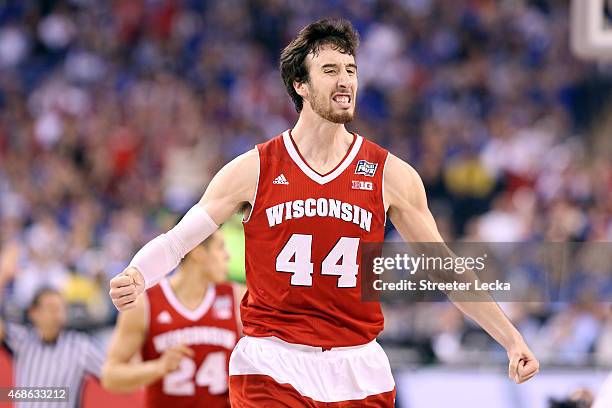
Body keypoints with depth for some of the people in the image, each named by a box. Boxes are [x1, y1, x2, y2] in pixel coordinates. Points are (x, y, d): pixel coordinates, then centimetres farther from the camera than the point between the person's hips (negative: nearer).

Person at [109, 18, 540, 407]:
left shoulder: (391, 175, 4)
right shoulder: (253, 169, 1)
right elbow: (176, 241, 1)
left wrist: (512, 340, 9)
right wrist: (136, 278, -20)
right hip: (270, 371, -2)